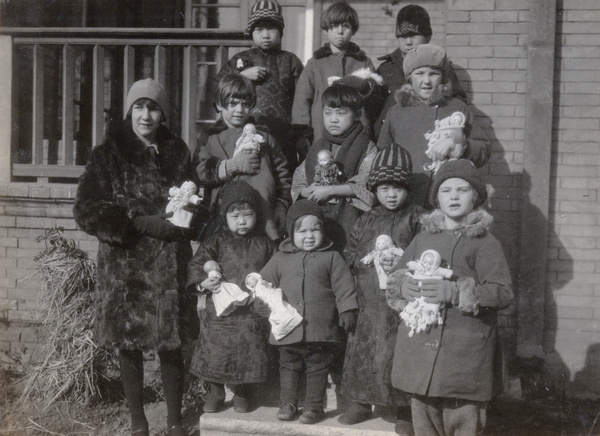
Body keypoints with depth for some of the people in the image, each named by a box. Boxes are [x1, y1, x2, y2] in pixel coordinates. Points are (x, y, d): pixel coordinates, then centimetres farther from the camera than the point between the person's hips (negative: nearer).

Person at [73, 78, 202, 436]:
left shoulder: (177, 152, 9)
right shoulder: (109, 154, 1)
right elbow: (88, 211, -5)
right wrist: (140, 224, -13)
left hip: (169, 263, 1)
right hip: (125, 263, -1)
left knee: (171, 344, 0)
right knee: (129, 344, 4)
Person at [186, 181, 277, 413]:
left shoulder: (264, 244, 8)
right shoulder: (218, 242, 3)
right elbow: (197, 263, -1)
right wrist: (202, 283, -17)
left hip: (253, 309, 1)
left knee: (249, 349, 0)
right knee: (216, 349, 1)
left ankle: (243, 392, 22)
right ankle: (215, 392, 23)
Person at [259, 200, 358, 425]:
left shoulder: (331, 257, 1)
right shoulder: (280, 258, 7)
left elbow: (344, 287, -1)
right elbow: (265, 281, 14)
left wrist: (347, 311, -6)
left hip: (320, 328, -2)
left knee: (317, 368, 7)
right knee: (288, 366, 13)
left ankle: (314, 406, 19)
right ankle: (288, 403, 26)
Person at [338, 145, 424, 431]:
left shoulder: (417, 218, 1)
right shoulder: (366, 221, 12)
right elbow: (349, 254, 13)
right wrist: (368, 260, -6)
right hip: (369, 302, 4)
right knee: (363, 349, 9)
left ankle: (406, 410, 13)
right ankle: (360, 403, 25)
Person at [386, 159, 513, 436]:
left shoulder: (485, 243, -2)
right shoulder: (423, 238, 12)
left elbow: (503, 293, -10)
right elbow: (393, 278, 17)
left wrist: (455, 292, -19)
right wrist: (403, 286, -7)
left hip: (464, 352, -4)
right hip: (420, 347, 4)